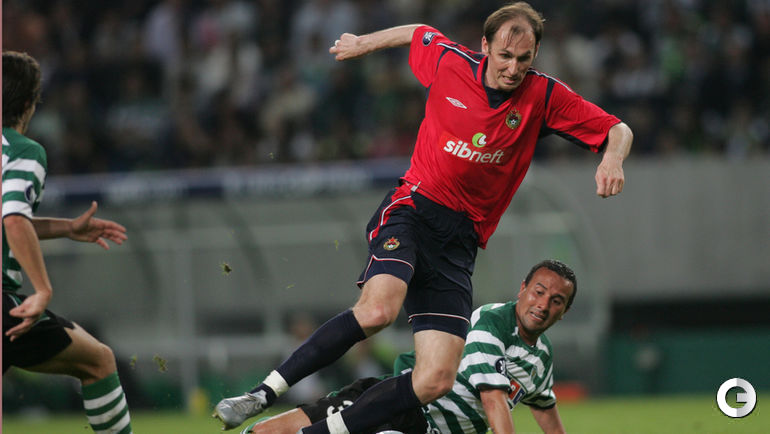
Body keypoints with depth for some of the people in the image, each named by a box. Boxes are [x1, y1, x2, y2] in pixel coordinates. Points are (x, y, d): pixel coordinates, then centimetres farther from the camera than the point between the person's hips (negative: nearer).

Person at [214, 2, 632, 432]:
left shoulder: (545, 97, -3)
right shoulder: (449, 63, -3)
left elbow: (618, 131, 1)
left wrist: (613, 158, -21)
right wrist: (363, 43, 32)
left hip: (462, 237, 2)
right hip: (413, 208, -2)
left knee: (437, 379, -14)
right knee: (378, 308, -35)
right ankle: (264, 392, -26)